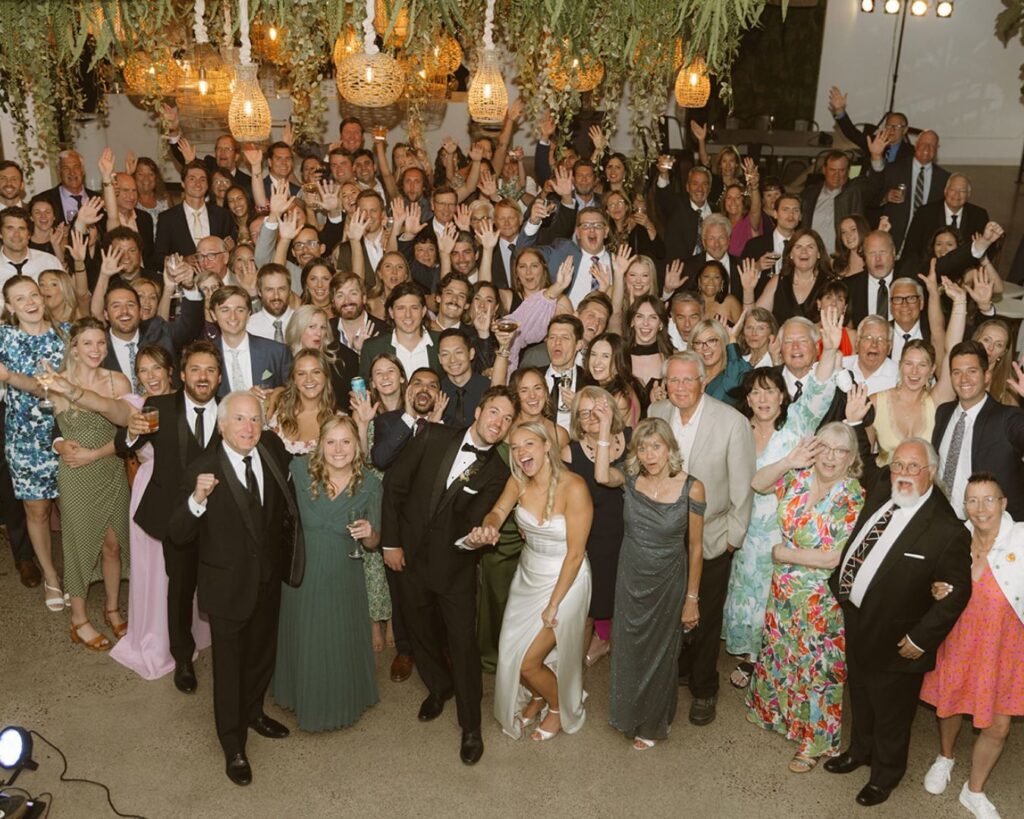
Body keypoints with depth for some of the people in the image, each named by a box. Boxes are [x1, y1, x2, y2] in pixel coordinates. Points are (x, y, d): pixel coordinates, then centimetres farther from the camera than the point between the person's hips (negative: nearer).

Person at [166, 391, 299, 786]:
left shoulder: (272, 447, -8)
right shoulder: (203, 470, -22)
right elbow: (178, 534, -23)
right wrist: (197, 499, -39)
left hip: (269, 579, 5)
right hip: (228, 585, -5)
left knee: (262, 654, 25)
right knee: (229, 665, 12)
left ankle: (252, 711, 52)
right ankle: (233, 746, 32)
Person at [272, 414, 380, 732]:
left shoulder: (370, 484, -11)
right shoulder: (298, 470, -14)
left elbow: (372, 543, -1)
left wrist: (368, 533, -22)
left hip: (343, 578, 0)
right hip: (301, 573, 0)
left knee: (342, 644, 15)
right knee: (303, 642, 19)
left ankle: (343, 703, 45)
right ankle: (306, 699, 49)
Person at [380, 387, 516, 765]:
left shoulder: (497, 473, -8)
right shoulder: (433, 438, -7)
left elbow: (470, 523, -15)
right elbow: (394, 483, -3)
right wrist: (390, 541, -3)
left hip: (454, 567, -2)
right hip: (410, 556, 2)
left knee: (463, 644, 0)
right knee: (422, 633, 20)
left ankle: (471, 726, 19)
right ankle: (439, 687, 48)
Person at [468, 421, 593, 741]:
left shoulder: (573, 488, -24)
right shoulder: (518, 482, -6)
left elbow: (575, 554, -20)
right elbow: (497, 512, -20)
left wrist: (553, 605, -16)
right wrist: (487, 528, -45)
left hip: (564, 581, -6)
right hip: (528, 576, 6)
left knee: (528, 663, -2)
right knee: (509, 655, 10)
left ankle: (558, 706, 30)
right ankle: (537, 697, 43)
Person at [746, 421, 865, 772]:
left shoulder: (854, 498, -22)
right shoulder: (799, 476, -7)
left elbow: (837, 558, -24)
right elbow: (758, 483, -3)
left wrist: (786, 553, -16)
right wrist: (789, 462, -18)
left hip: (821, 600, -5)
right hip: (785, 589, 5)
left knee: (818, 666, 11)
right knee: (778, 649, 24)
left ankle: (816, 741, 31)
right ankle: (773, 707, 51)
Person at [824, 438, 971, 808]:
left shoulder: (946, 530, -26)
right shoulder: (880, 494, -7)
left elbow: (958, 591, -20)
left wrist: (922, 638, -18)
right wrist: (839, 585, 3)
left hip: (894, 639, -6)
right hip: (854, 618, 6)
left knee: (890, 711, 19)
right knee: (860, 697, 29)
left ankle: (885, 774, 44)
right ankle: (861, 750, 55)